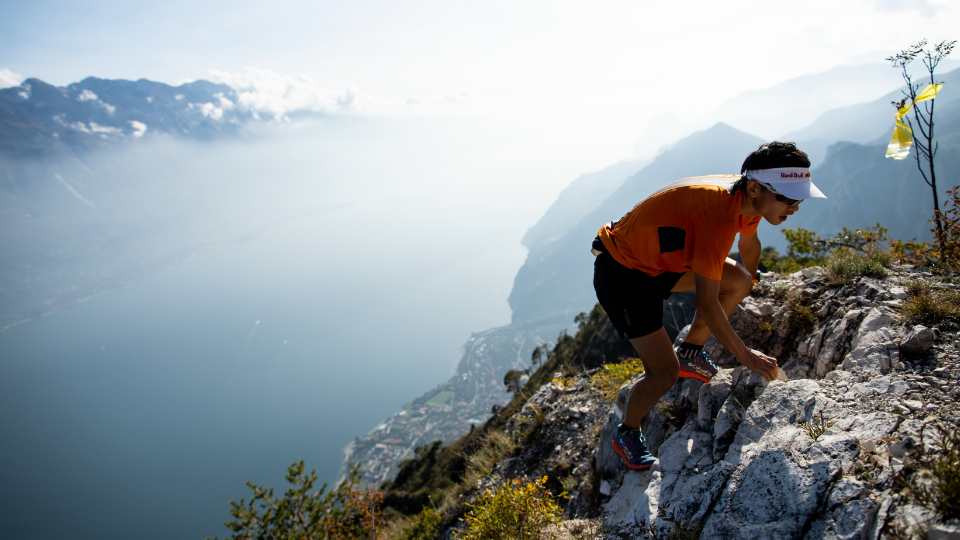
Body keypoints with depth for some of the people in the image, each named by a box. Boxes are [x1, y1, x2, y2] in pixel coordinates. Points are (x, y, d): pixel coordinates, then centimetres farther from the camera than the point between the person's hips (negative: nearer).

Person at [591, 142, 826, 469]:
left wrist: (749, 283, 40)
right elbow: (707, 305, -27)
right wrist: (744, 355, -14)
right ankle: (626, 435, 15)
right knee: (665, 372, -12)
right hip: (621, 273, -8)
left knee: (739, 283, 0)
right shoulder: (718, 215, -33)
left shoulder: (748, 200, -5)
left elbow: (749, 244, 21)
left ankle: (690, 353, 19)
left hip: (658, 259, 8)